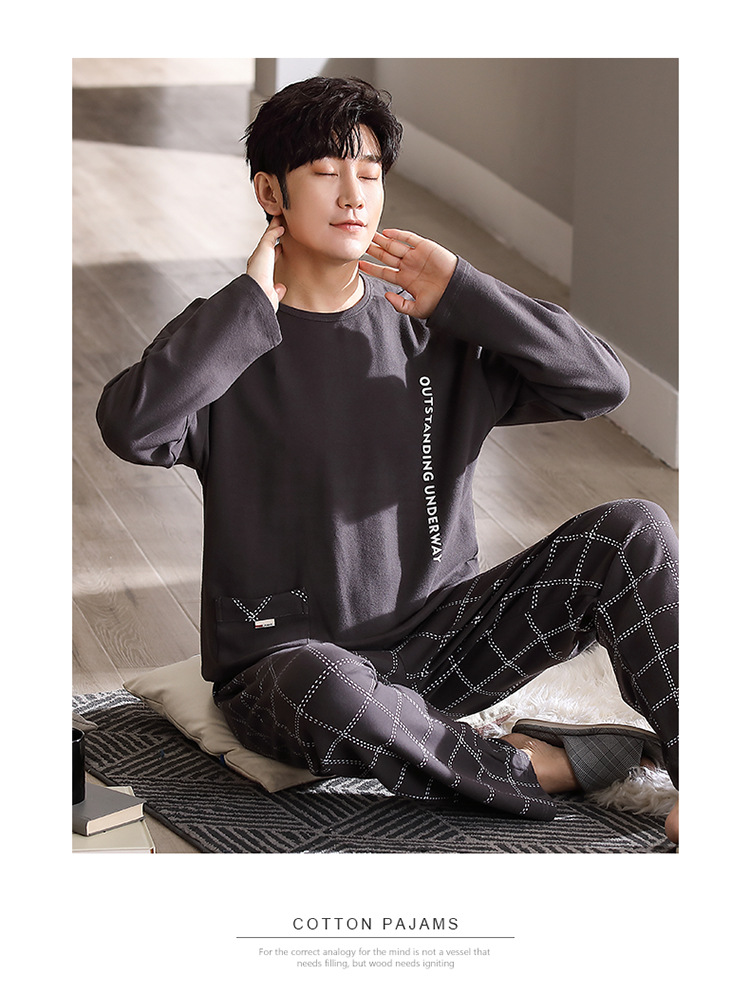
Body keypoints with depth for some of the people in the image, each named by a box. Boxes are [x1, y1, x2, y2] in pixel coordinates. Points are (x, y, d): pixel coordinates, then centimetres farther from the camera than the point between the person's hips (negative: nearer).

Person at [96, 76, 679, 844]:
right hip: (286, 659, -4)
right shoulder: (224, 341, -3)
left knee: (635, 532, -14)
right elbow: (130, 427, -26)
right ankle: (536, 768, -16)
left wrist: (462, 295, -7)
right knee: (329, 694, -41)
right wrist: (252, 305, -17)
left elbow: (601, 383, -2)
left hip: (436, 638, 4)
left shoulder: (431, 334, 6)